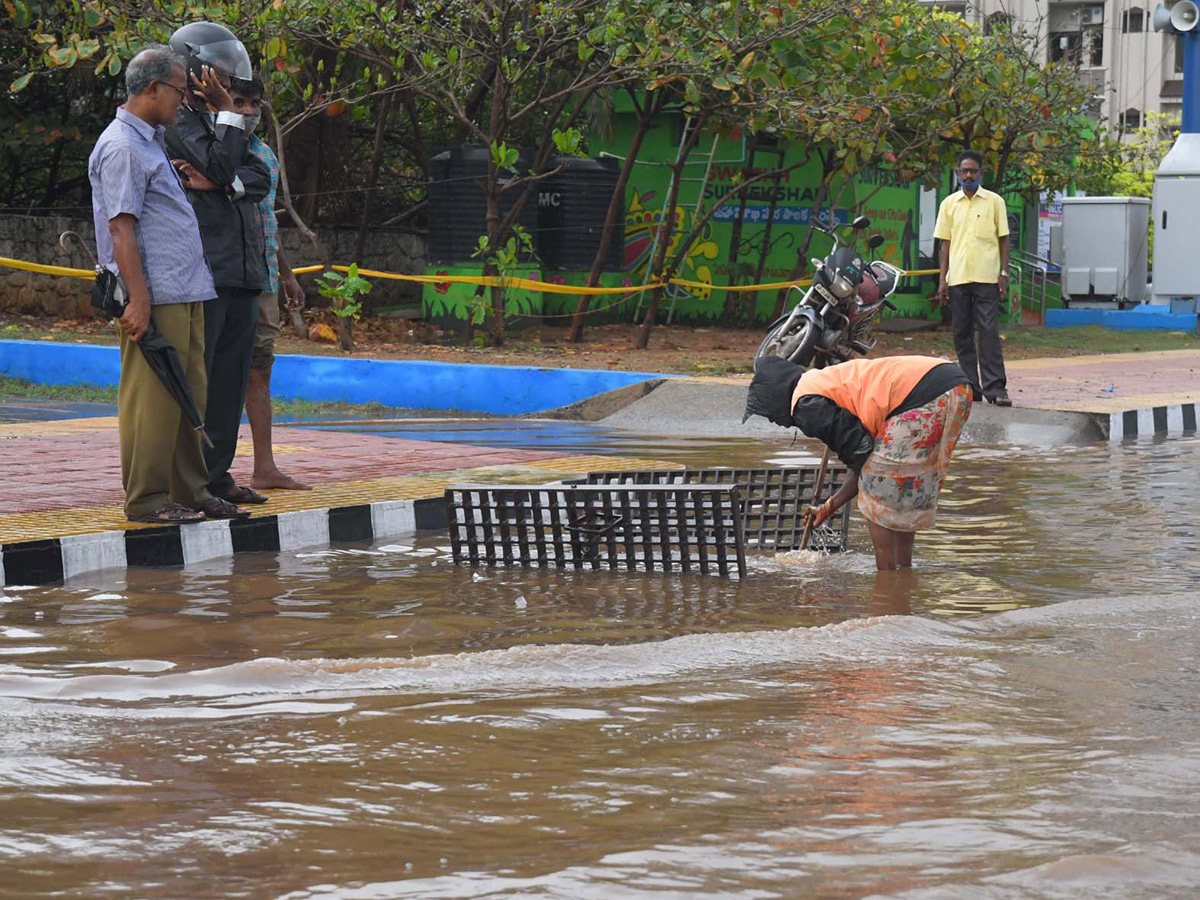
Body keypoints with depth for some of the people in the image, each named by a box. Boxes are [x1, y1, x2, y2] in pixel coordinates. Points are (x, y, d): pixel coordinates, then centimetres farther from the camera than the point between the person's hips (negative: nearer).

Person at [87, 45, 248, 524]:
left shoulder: (151, 142, 21)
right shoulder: (121, 148, -12)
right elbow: (121, 229, -18)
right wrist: (138, 299, -21)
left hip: (186, 295, 10)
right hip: (154, 298, -10)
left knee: (189, 397, 12)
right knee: (152, 399, -7)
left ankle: (191, 491, 17)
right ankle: (146, 499, -4)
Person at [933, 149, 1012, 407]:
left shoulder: (994, 202, 5)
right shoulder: (949, 204, 11)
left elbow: (1003, 240, 6)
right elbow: (945, 243, 12)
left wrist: (1004, 273, -2)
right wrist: (943, 278, 5)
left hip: (986, 277, -3)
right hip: (957, 278, 3)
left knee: (989, 333, -9)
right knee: (962, 335, 4)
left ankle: (994, 388, -12)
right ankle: (971, 388, 10)